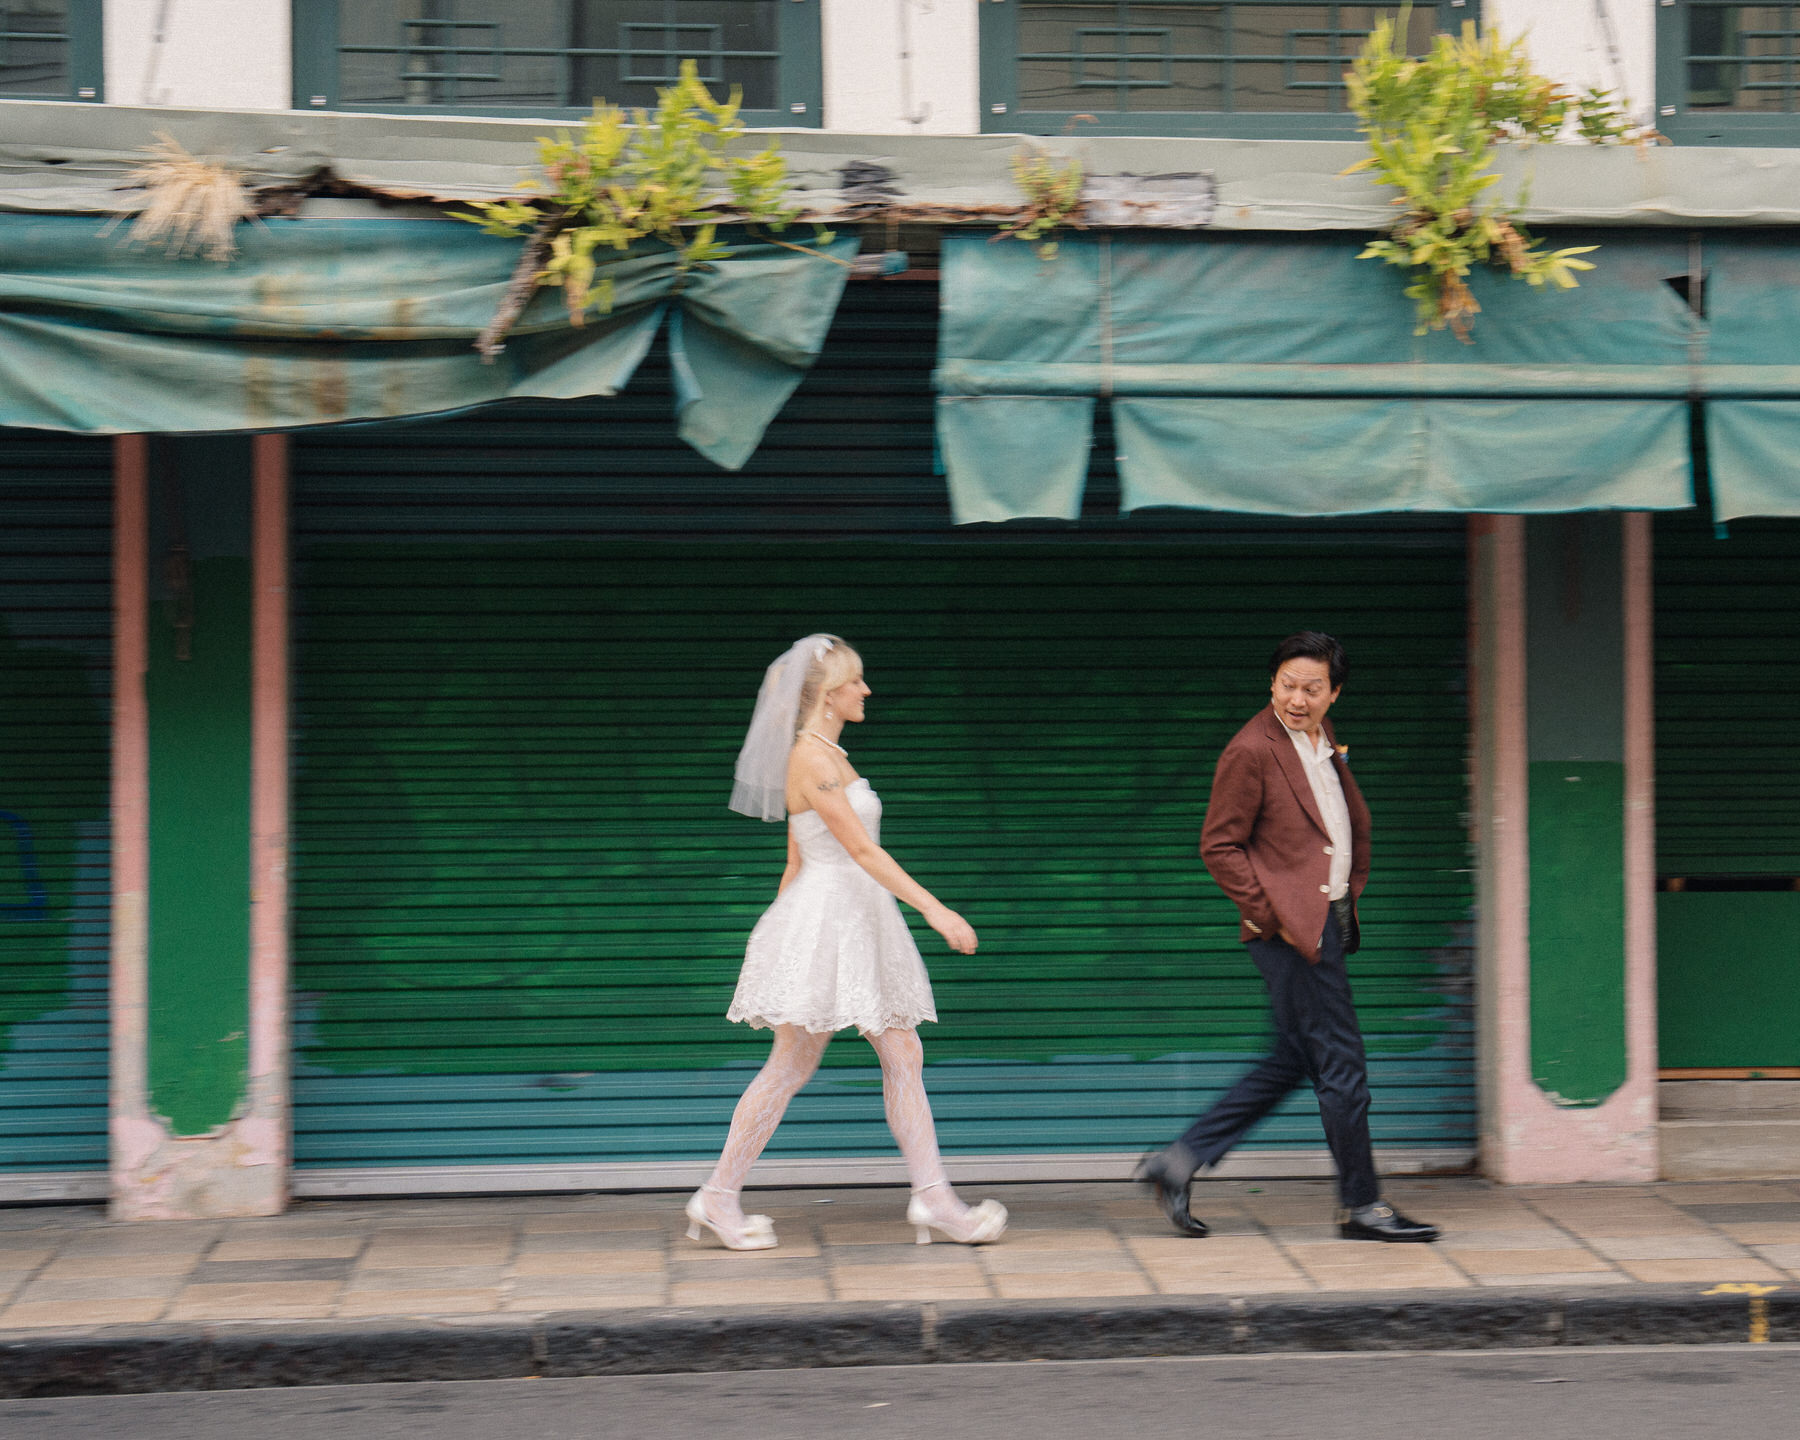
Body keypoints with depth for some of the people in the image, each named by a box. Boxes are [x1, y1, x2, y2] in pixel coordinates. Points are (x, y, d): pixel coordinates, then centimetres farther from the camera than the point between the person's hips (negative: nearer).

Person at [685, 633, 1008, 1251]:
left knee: (904, 1056, 3)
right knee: (790, 1066, -2)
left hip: (857, 923, 9)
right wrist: (934, 908, -26)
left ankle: (933, 1199, 3)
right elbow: (861, 849, -23)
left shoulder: (826, 755, 14)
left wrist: (783, 929, 21)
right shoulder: (812, 759, -16)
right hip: (825, 919, -9)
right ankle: (718, 1198, 8)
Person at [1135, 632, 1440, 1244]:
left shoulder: (1324, 739, 13)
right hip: (1292, 928, -9)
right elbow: (1219, 846, -13)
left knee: (1292, 1061, 13)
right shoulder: (1251, 750, -13)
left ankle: (1178, 1162, 18)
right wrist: (1273, 916, -15)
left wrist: (1351, 892, 14)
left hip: (1329, 921, 9)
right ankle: (1361, 1206, 7)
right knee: (1341, 1064, -4)